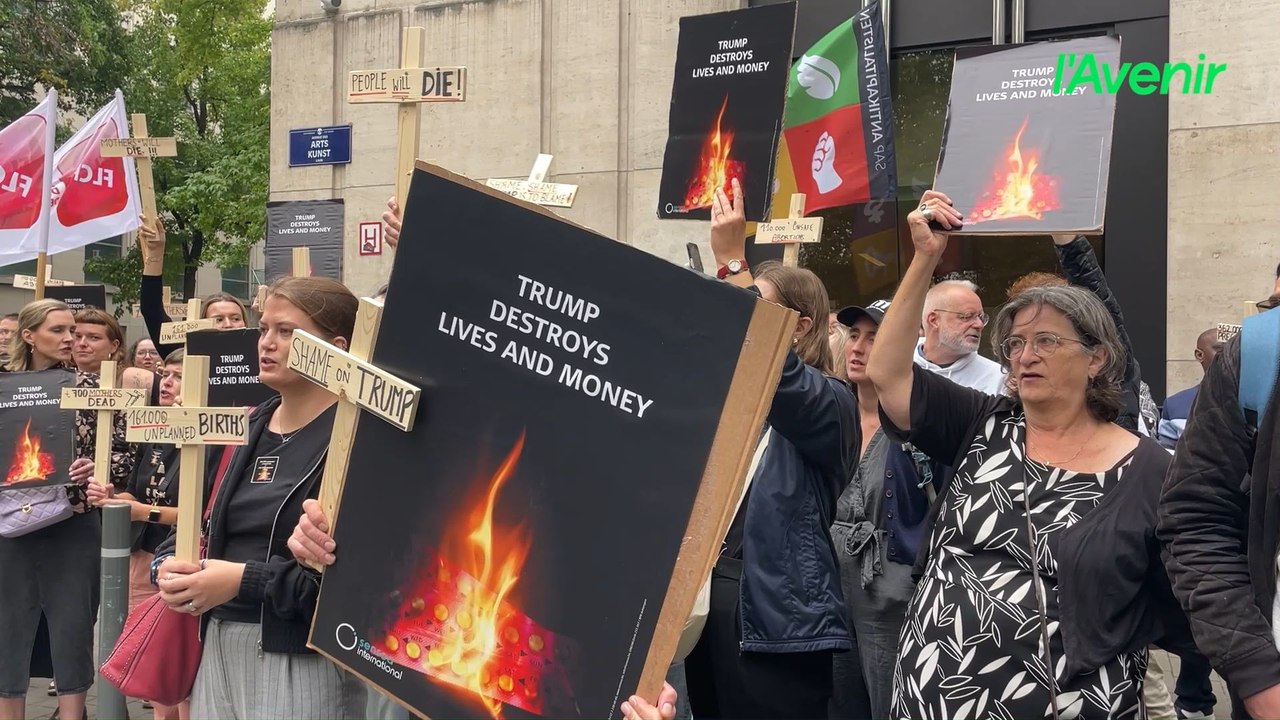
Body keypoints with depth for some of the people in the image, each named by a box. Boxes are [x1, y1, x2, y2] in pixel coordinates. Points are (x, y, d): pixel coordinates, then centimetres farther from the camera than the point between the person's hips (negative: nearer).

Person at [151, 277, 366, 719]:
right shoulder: (245, 430, 13)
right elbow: (199, 526, 18)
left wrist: (244, 581, -21)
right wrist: (170, 565, -4)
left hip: (303, 660, -7)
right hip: (218, 648, 7)